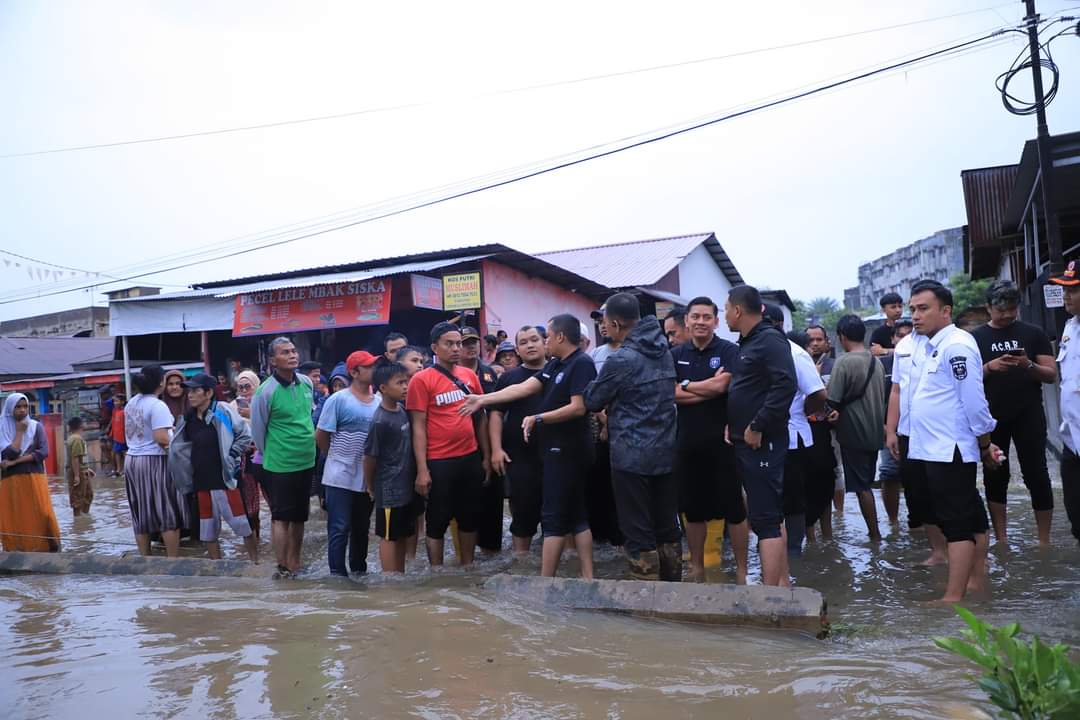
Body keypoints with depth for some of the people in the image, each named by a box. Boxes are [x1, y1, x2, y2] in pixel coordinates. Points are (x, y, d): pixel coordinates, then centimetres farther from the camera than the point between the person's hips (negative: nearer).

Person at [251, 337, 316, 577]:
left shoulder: (307, 383, 1)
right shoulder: (265, 391, -16)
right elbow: (257, 430, -6)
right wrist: (272, 456, 5)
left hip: (307, 462, 6)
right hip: (279, 466, -6)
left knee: (299, 516, 15)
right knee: (281, 518, 1)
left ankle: (295, 563, 27)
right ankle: (283, 568, 10)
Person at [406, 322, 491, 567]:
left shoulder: (470, 375, 7)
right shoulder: (422, 379, -8)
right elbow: (418, 426, -9)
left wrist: (486, 456, 11)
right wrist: (422, 469, -12)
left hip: (471, 458, 5)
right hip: (439, 462, -5)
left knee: (469, 517, 16)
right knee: (438, 521, 7)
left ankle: (467, 567, 31)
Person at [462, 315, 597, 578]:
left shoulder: (581, 363, -14)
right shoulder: (555, 365, 14)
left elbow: (578, 408, -21)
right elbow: (523, 389, 12)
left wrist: (538, 419, -18)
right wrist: (483, 400, 9)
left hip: (566, 450, -9)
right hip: (555, 449, 9)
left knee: (554, 517, -5)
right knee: (575, 515, 10)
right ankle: (588, 577, 15)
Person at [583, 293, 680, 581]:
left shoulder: (620, 360, -16)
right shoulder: (665, 351, 8)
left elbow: (592, 401, -5)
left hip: (631, 456, -7)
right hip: (666, 452, 7)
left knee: (639, 532, 1)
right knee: (667, 527, 15)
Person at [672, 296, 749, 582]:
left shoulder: (729, 351, -3)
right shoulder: (675, 355, 7)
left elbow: (720, 386, -17)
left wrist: (685, 385, -5)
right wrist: (708, 388, -13)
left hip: (722, 441, -3)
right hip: (688, 443, 4)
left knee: (734, 509, 5)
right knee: (692, 509, 13)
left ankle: (742, 570, 17)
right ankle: (696, 567, 27)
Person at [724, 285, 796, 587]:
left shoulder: (770, 340, -13)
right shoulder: (748, 343, 17)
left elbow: (786, 386, -25)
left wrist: (757, 427, -22)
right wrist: (732, 424, 9)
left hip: (762, 443, -10)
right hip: (747, 442, 10)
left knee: (765, 520, -8)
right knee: (771, 516, 16)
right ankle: (783, 583, 26)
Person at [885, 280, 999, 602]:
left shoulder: (957, 345, -15)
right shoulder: (921, 345, 12)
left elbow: (974, 400, -14)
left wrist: (985, 445, -8)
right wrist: (894, 430, 16)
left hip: (951, 452, -9)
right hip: (923, 451, 9)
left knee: (957, 522, -2)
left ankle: (954, 597, 2)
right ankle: (975, 581, 28)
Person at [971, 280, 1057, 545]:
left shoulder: (1033, 333, 3)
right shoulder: (975, 338, 3)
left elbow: (1052, 375, 1)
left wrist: (1029, 366, -19)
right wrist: (989, 367, -17)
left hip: (1028, 415, -1)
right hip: (991, 417, 1)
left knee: (1036, 475, 0)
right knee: (995, 476, 7)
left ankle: (1044, 541, 11)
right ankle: (1001, 540, 17)